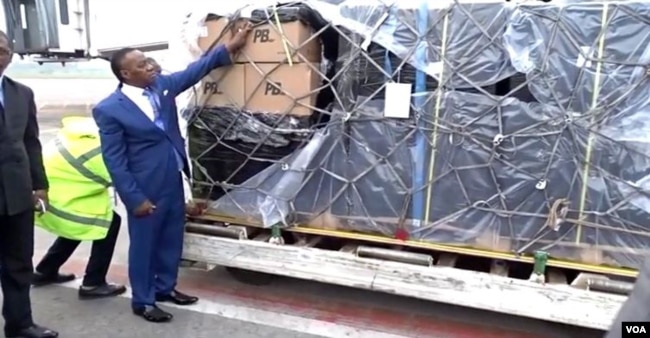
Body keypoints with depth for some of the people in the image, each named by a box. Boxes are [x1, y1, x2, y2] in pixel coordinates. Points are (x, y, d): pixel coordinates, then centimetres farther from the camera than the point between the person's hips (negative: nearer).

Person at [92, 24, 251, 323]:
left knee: (171, 239, 18)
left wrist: (229, 47, 5)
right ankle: (142, 301, 26)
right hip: (146, 187, -6)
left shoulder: (161, 84, 2)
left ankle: (165, 287, 38)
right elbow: (114, 160, -14)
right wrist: (135, 198, -16)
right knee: (144, 244, 8)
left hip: (174, 180, 7)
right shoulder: (108, 109, -15)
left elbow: (195, 70, 10)